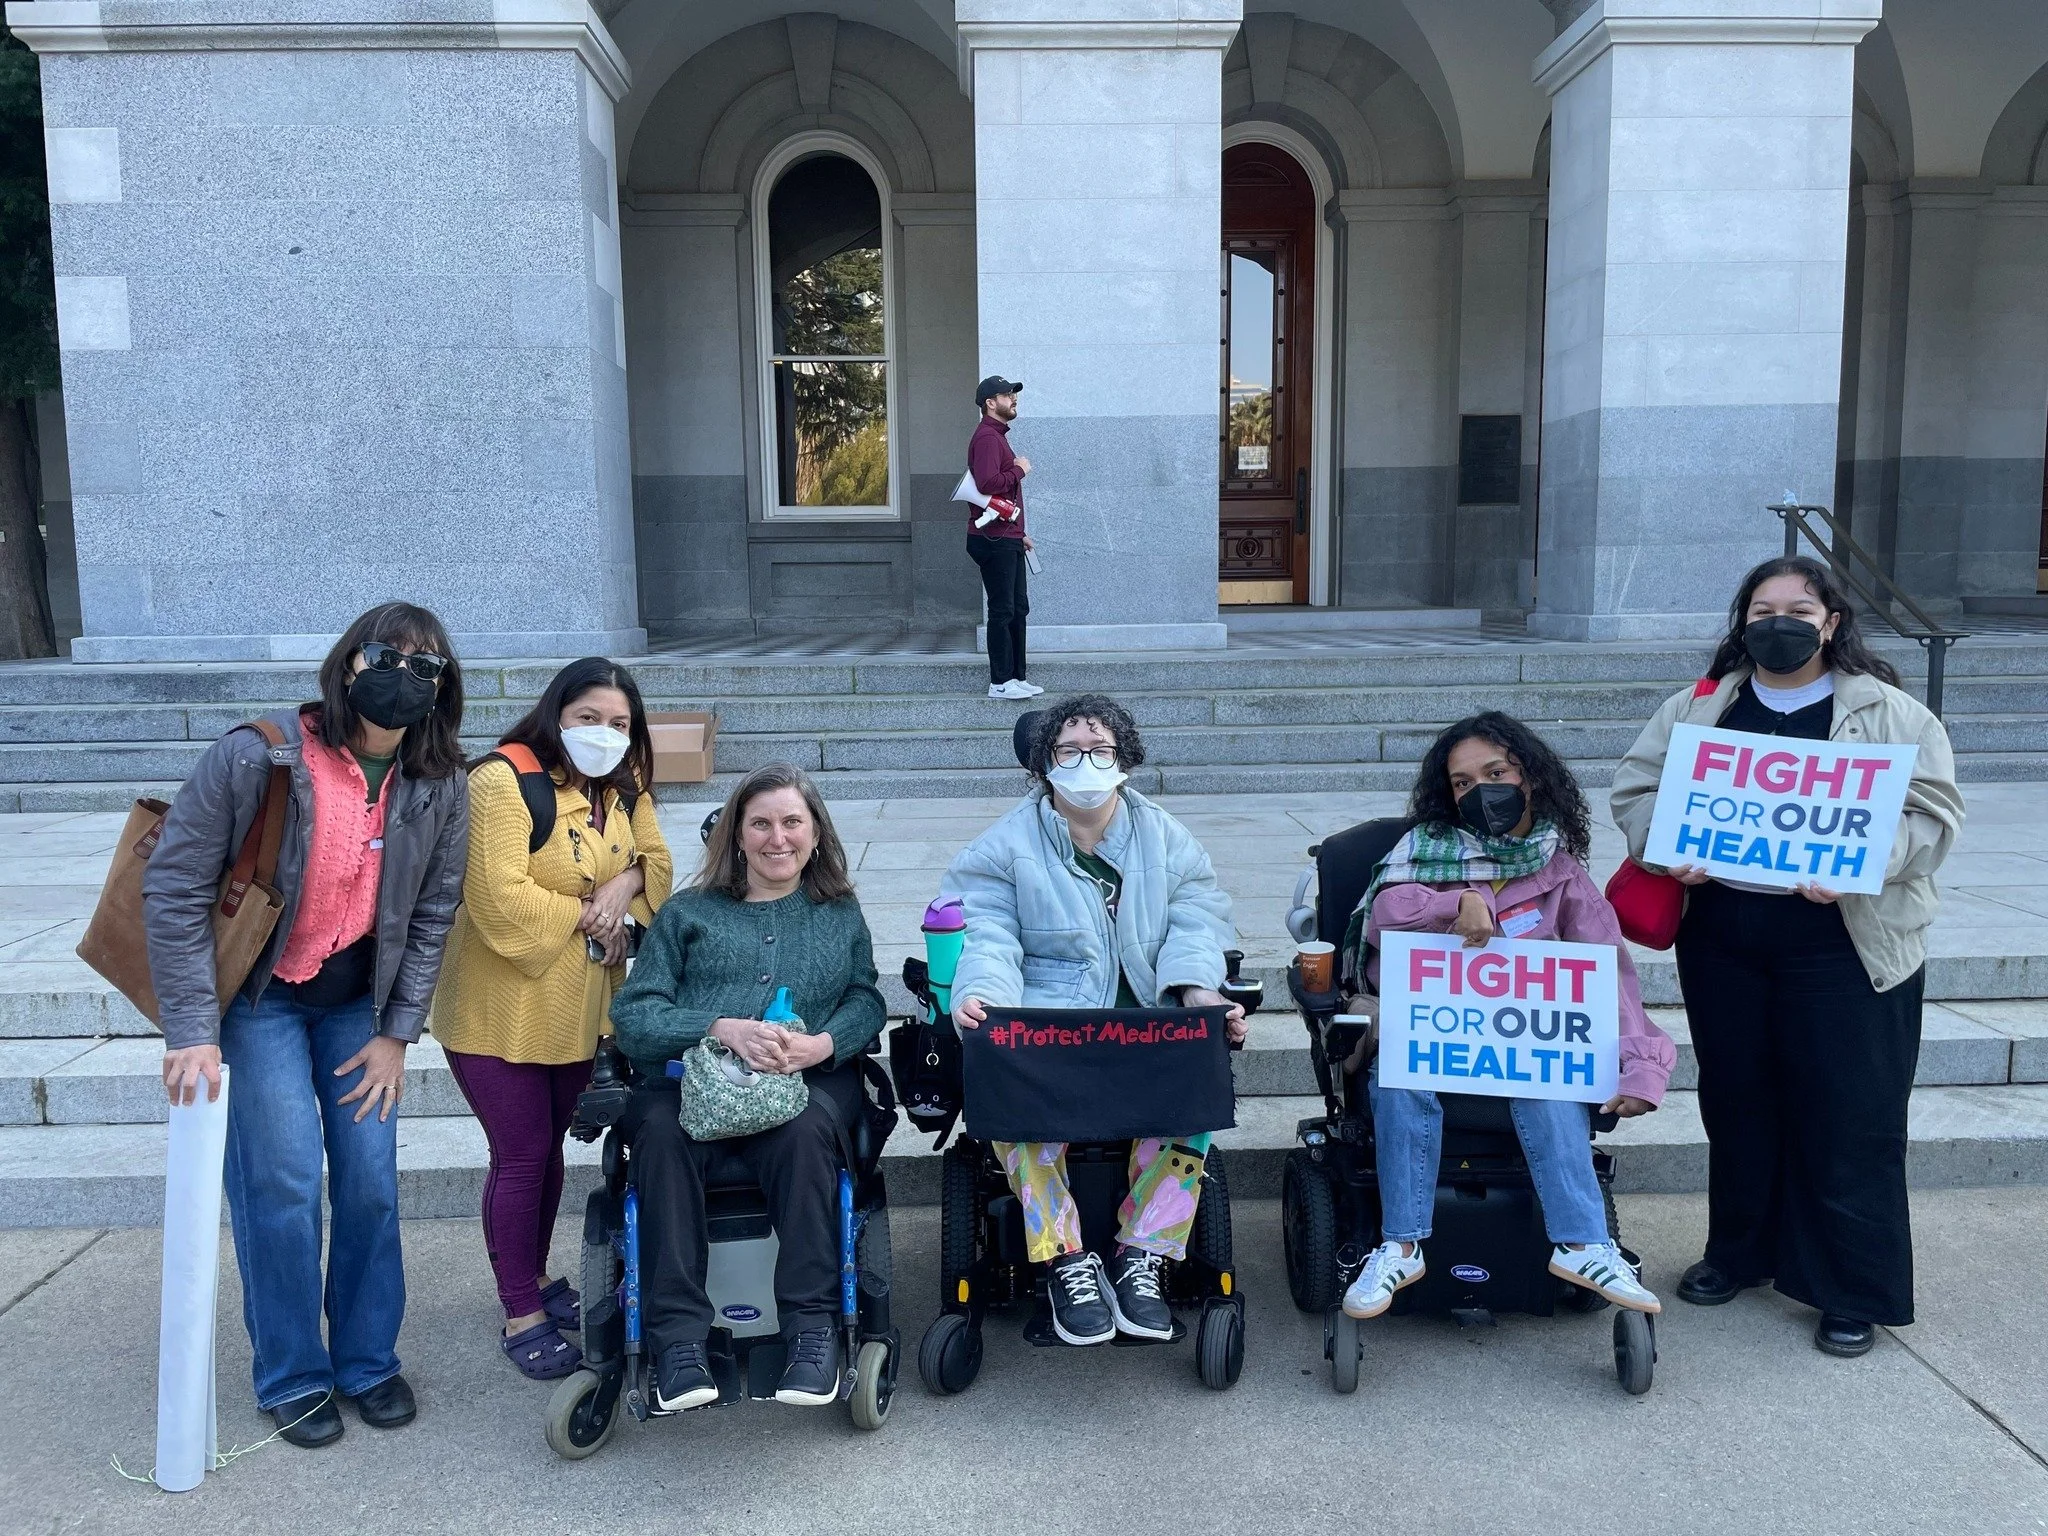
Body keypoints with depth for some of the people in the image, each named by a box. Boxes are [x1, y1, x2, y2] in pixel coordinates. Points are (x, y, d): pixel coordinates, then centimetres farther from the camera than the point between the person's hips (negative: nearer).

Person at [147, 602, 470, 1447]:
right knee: (284, 1179, -7)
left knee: (370, 1177, 3)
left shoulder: (439, 787, -10)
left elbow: (432, 915, 0)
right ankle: (291, 1377, 14)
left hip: (359, 999, 3)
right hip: (256, 995, -3)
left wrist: (397, 1031, -2)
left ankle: (369, 1360, 23)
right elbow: (173, 890, -16)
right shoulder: (255, 757, -21)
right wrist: (192, 1030, -17)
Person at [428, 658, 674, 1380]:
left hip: (578, 1006, 7)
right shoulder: (502, 783, -20)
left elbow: (656, 859, 10)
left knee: (548, 1147, 20)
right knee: (520, 1155, 1)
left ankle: (535, 1278, 38)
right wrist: (583, 915, -15)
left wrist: (627, 882, -12)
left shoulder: (623, 790, 5)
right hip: (502, 1007, -7)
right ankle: (521, 1317, 16)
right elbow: (498, 895, -26)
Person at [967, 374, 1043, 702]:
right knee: (1002, 611, -7)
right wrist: (1019, 469, -12)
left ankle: (1016, 677, 17)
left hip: (1007, 539, 10)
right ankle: (1000, 682, -3)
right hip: (994, 539, -10)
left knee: (1018, 608, 12)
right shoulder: (987, 437, -12)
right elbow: (988, 483, -27)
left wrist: (1019, 533, 22)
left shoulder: (998, 436, 22)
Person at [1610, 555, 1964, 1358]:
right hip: (1723, 943, 3)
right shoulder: (1699, 708, 9)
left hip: (1845, 947, -3)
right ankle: (1738, 1252, 32)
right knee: (1736, 1104, 14)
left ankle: (1856, 1292, 16)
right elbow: (1634, 788, 8)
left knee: (1848, 1119, 1)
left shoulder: (1889, 714, 0)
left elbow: (1932, 814, -6)